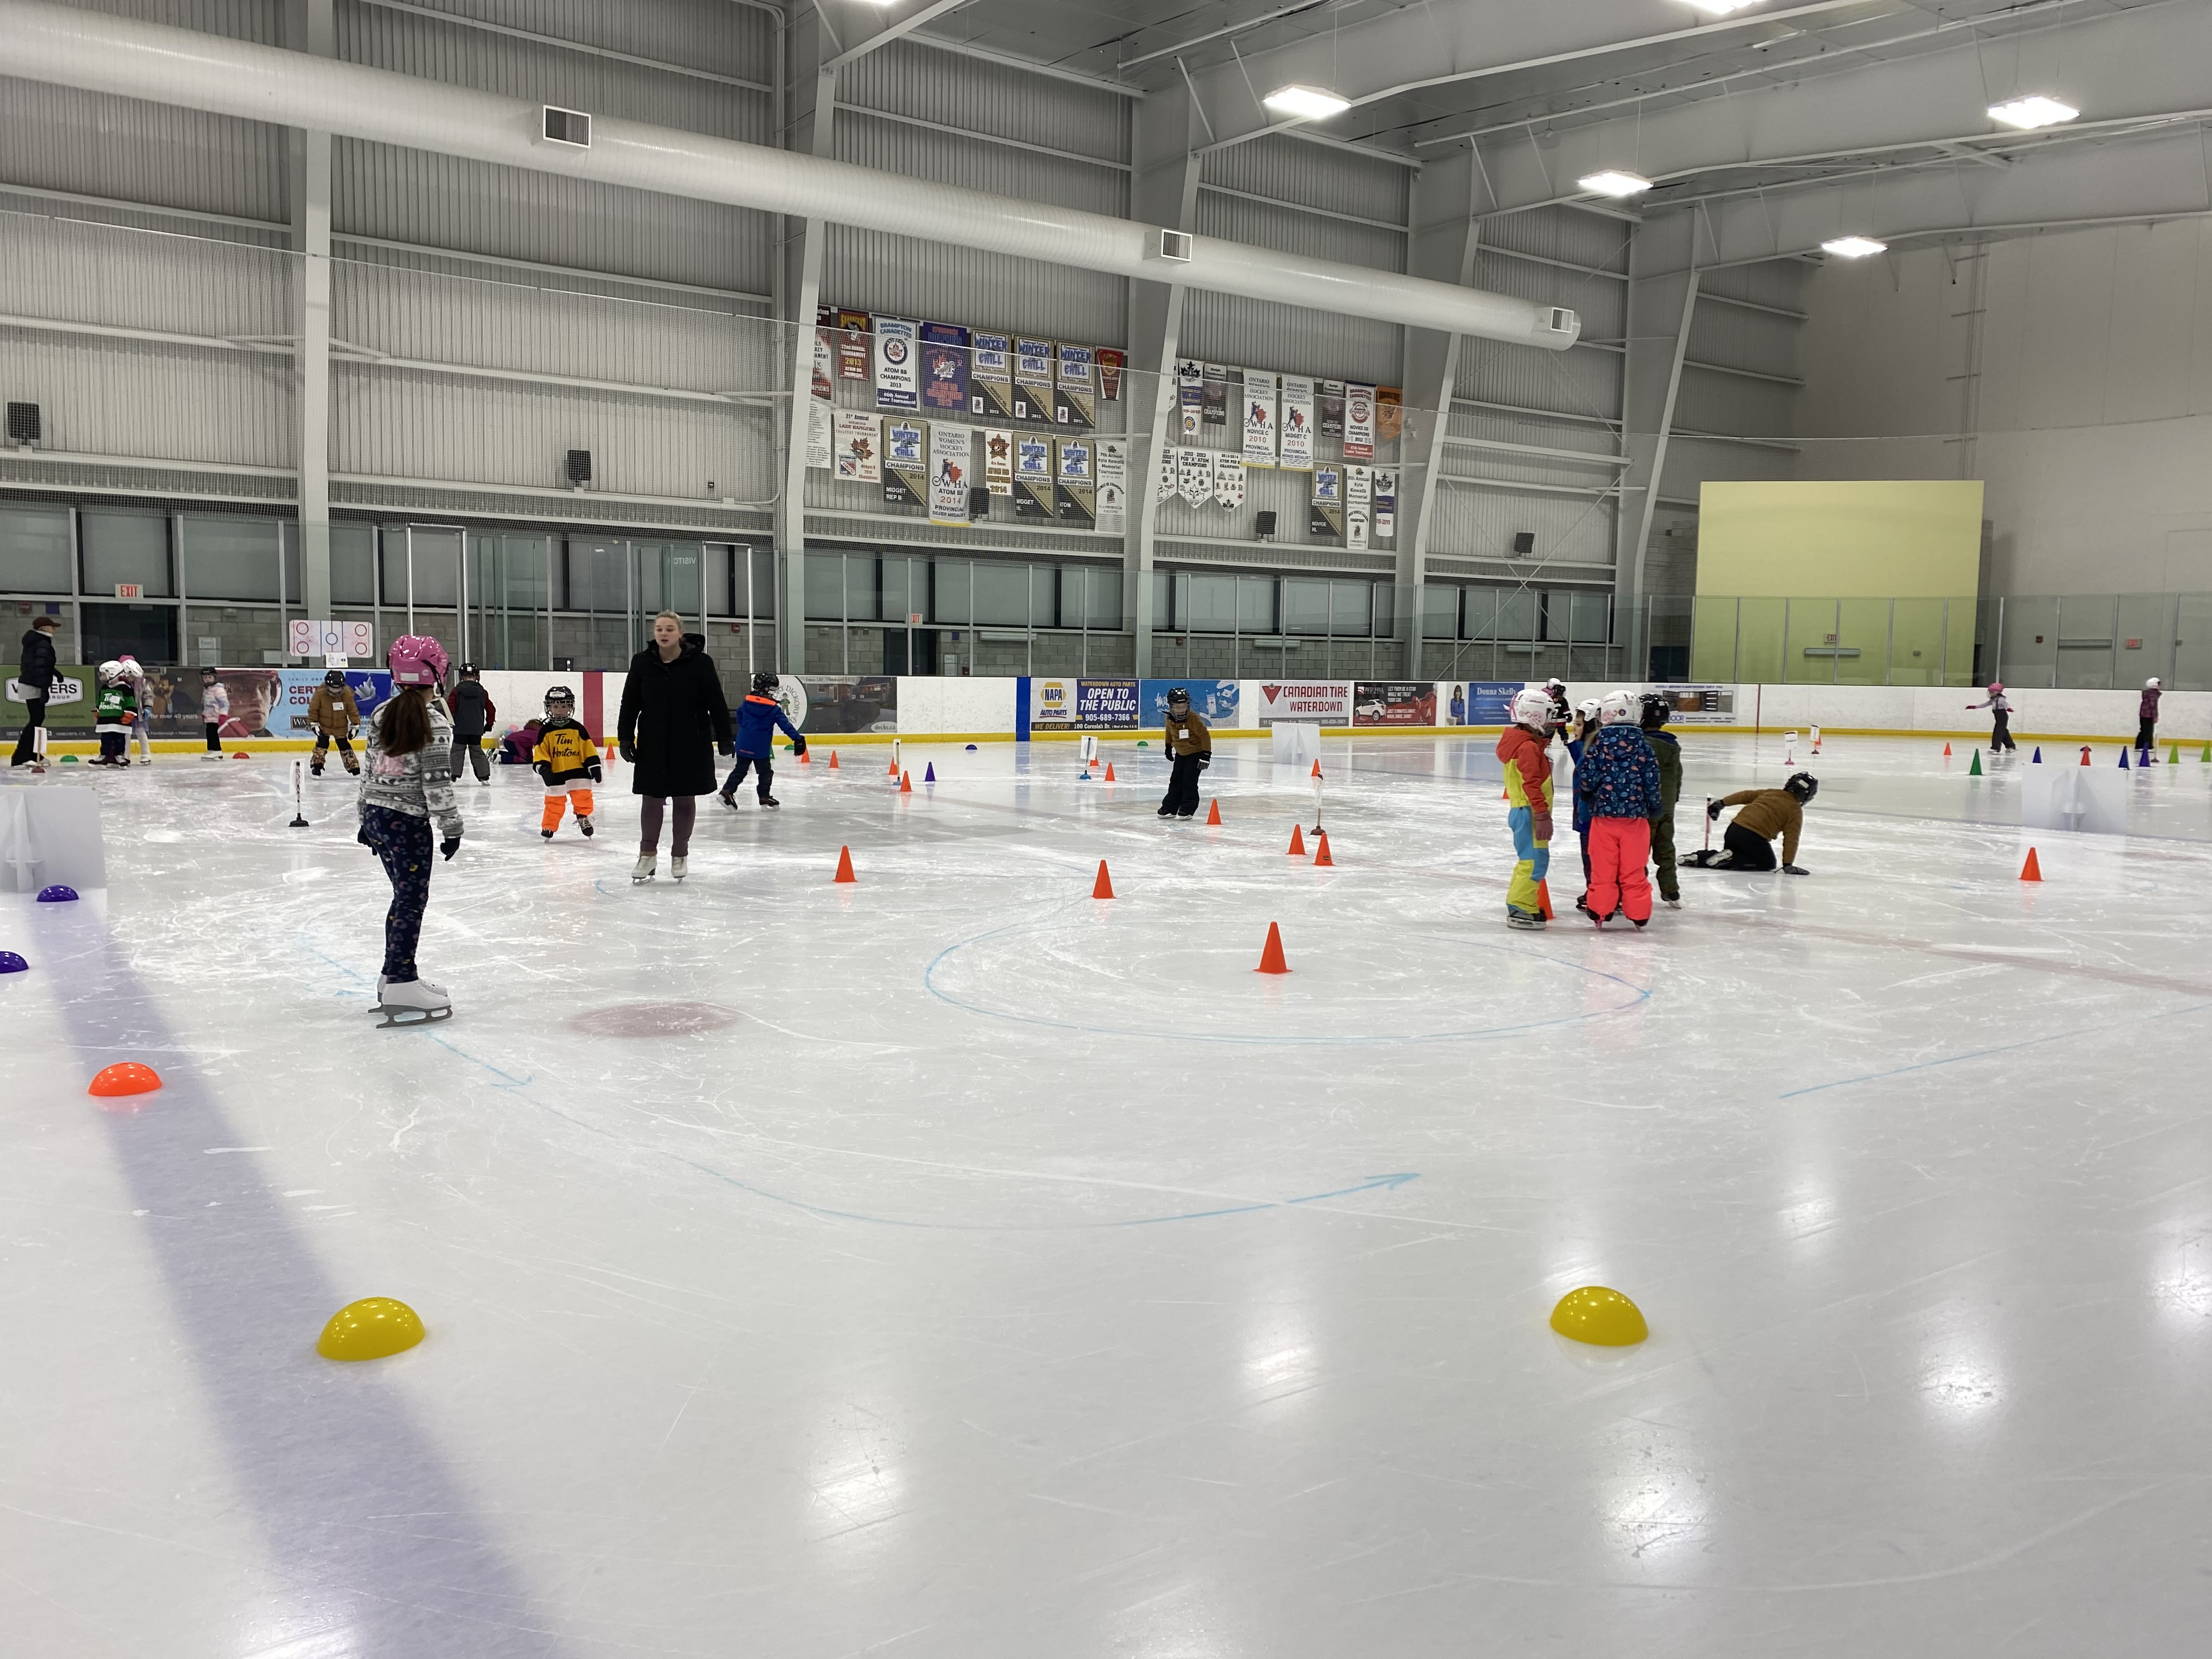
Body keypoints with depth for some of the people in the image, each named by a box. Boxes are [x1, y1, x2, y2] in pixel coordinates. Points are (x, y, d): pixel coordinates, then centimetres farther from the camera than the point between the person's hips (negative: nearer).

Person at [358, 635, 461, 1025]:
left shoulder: (382, 715, 9)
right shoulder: (435, 721, -13)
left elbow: (369, 770, 13)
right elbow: (436, 781, -16)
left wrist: (367, 817, 21)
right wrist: (451, 827, -9)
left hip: (376, 814, 8)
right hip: (408, 821, -8)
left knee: (406, 895, 17)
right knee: (412, 899, -4)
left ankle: (395, 976, 23)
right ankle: (401, 985, -5)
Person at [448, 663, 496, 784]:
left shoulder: (458, 690, -5)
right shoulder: (482, 692, 3)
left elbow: (450, 706, -8)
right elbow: (491, 709, 6)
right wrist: (489, 724, 17)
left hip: (460, 728, -2)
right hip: (477, 729, 2)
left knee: (457, 751, 3)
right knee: (477, 751, 11)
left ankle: (453, 775, -3)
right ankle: (484, 776, 6)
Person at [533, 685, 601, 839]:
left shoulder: (578, 728, 1)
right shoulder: (545, 731, 1)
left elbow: (589, 750, 3)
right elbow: (540, 753, -1)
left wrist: (594, 766, 0)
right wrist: (543, 768, -13)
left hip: (578, 771, 0)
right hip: (556, 774, 0)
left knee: (583, 797, -1)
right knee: (554, 802, 5)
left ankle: (584, 818, 18)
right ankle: (548, 826, 15)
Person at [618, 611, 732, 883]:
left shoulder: (700, 662, -9)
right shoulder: (642, 663, -2)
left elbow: (716, 703, -5)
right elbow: (630, 704, 3)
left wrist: (724, 737, -4)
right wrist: (625, 738, -1)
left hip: (692, 745, -1)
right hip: (653, 745, 1)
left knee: (686, 800, 9)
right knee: (652, 799, 6)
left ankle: (680, 855, 24)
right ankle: (648, 853, 21)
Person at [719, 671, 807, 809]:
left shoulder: (746, 703, 4)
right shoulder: (774, 709, -10)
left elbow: (739, 718, 17)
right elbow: (785, 725, -15)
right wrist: (797, 738, -17)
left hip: (743, 745, 4)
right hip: (761, 749, -4)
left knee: (740, 770, 11)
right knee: (765, 772, 10)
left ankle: (727, 791, -1)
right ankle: (764, 797, 9)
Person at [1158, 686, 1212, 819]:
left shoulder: (1194, 718, -25)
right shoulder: (1170, 718, -8)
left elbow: (1205, 735, -21)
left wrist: (1207, 754, -23)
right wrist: (1168, 747, 22)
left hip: (1195, 753, -6)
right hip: (1180, 753, 6)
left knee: (1189, 782, -10)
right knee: (1175, 780, 8)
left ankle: (1188, 809, 0)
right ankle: (1170, 808, 16)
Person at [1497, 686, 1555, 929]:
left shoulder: (1525, 742, 14)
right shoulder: (1529, 747, -18)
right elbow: (1531, 783, -25)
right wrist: (1542, 813, -26)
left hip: (1522, 811, 11)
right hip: (1528, 812, -11)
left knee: (1530, 860, 19)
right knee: (1535, 861, -10)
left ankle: (1520, 904, 27)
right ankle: (1520, 909, -9)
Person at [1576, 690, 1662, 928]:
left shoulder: (1598, 744, -6)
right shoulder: (1643, 745, -3)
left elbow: (1587, 780, -8)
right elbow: (1652, 782, -2)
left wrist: (1584, 789, 16)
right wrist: (1654, 807, 14)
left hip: (1604, 814, -1)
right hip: (1635, 815, 1)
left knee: (1603, 867, 8)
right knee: (1634, 868, 8)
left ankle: (1600, 911, 13)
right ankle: (1638, 914, 14)